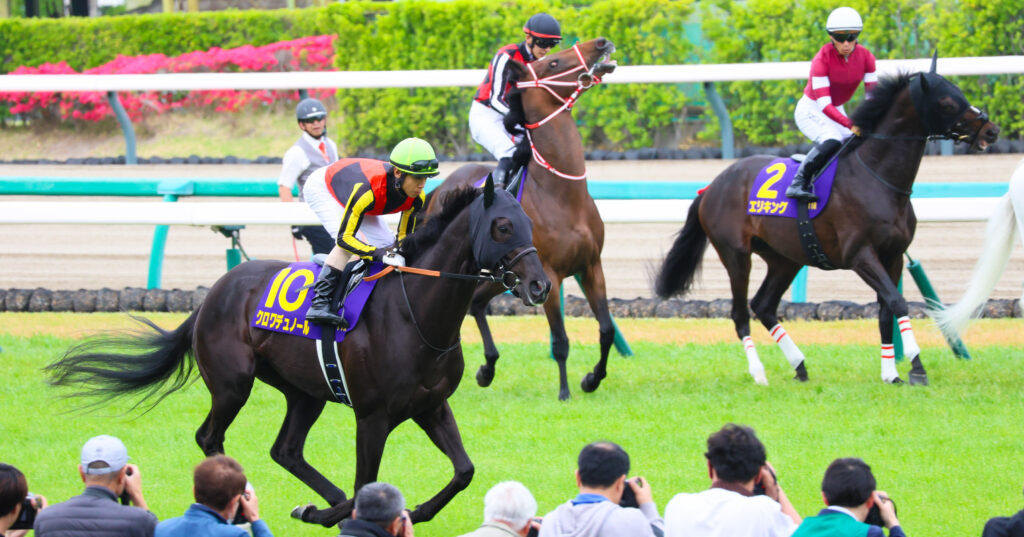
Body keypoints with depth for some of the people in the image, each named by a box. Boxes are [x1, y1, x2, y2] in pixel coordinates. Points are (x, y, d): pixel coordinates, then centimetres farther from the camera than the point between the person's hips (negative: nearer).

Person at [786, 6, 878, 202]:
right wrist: (850, 125, -42)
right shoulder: (822, 59, -27)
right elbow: (824, 104, -30)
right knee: (832, 141, -33)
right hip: (811, 110, -7)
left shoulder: (866, 57, -10)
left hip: (836, 112, 7)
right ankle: (798, 183, -26)